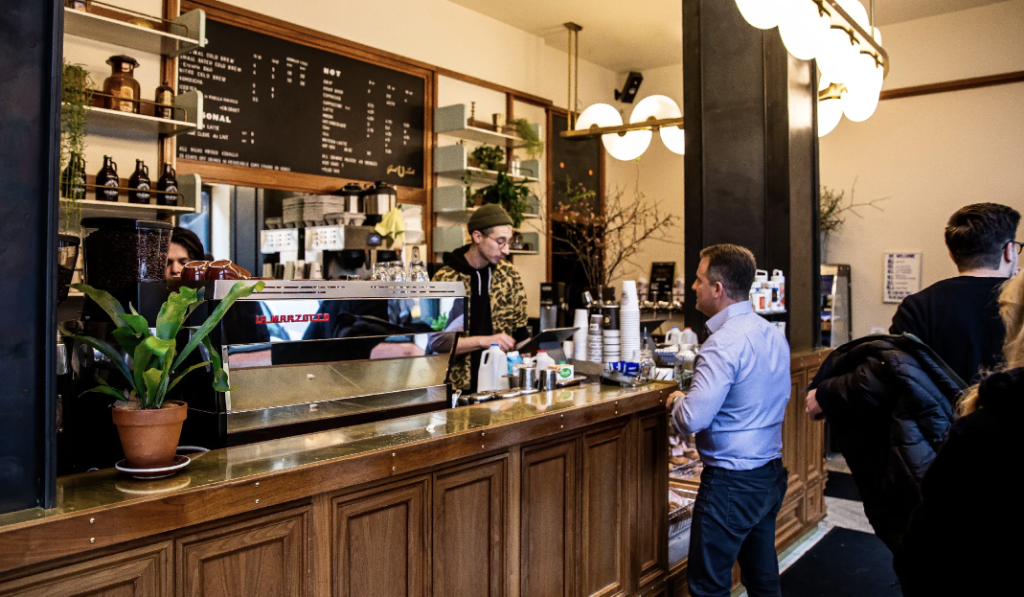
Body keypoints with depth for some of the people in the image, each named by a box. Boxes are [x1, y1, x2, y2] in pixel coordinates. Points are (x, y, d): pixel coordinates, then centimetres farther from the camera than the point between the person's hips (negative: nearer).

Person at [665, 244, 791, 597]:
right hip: (770, 474, 9)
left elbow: (691, 420, -27)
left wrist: (675, 402, -5)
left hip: (731, 483, -9)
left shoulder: (724, 343, -22)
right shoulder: (774, 334, 6)